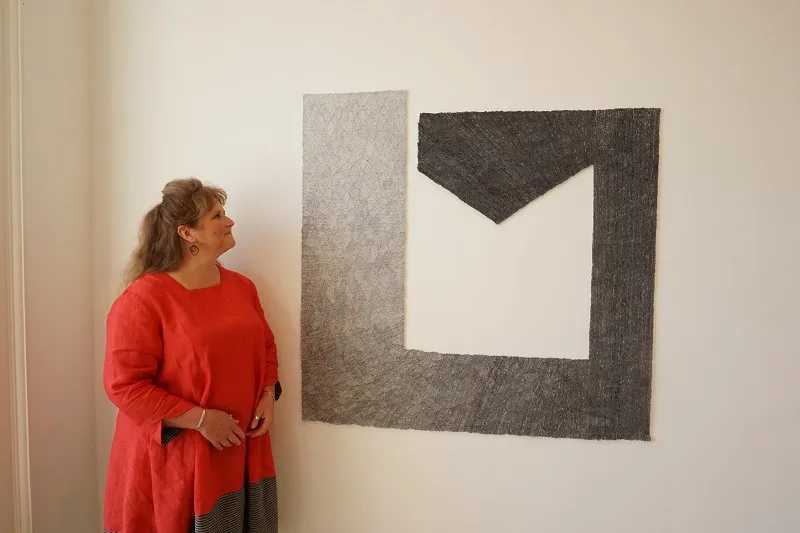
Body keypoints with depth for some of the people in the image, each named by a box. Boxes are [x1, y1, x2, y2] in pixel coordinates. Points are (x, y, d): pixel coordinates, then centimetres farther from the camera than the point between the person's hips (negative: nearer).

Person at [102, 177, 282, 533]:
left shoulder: (241, 287, 5)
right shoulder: (143, 298, -15)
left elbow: (265, 346, 16)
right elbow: (124, 385, -17)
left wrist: (268, 394, -1)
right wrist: (200, 419, -20)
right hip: (172, 460, -6)